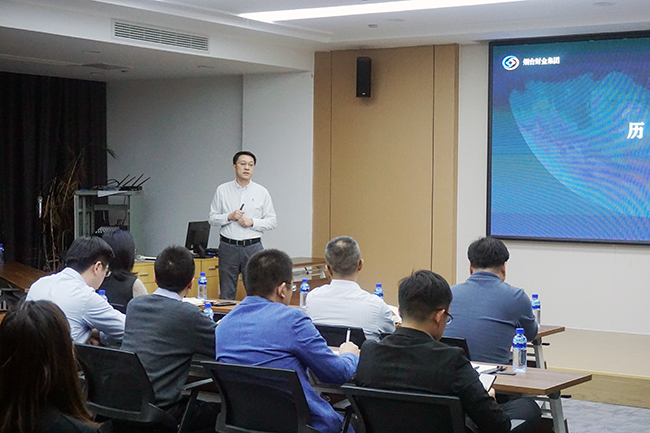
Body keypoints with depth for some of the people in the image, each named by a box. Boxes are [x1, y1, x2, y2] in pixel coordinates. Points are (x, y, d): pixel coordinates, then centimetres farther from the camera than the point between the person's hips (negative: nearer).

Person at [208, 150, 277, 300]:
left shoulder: (261, 192, 6)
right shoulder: (222, 190, 7)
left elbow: (272, 221, 5)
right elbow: (212, 218, 7)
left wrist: (252, 222, -10)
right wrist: (230, 217, -10)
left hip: (253, 247, 0)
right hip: (228, 247, 1)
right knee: (226, 294, 5)